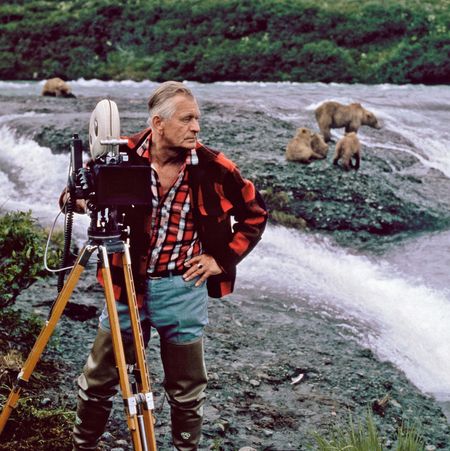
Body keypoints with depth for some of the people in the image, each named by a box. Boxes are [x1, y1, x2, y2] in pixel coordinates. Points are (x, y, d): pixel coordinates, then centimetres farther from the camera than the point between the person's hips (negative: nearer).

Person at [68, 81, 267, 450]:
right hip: (127, 283, 1)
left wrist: (223, 258, -3)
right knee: (98, 378, 11)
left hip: (184, 288, 0)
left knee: (187, 389, 12)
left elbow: (255, 213, 4)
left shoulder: (214, 167, -9)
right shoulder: (123, 156, -10)